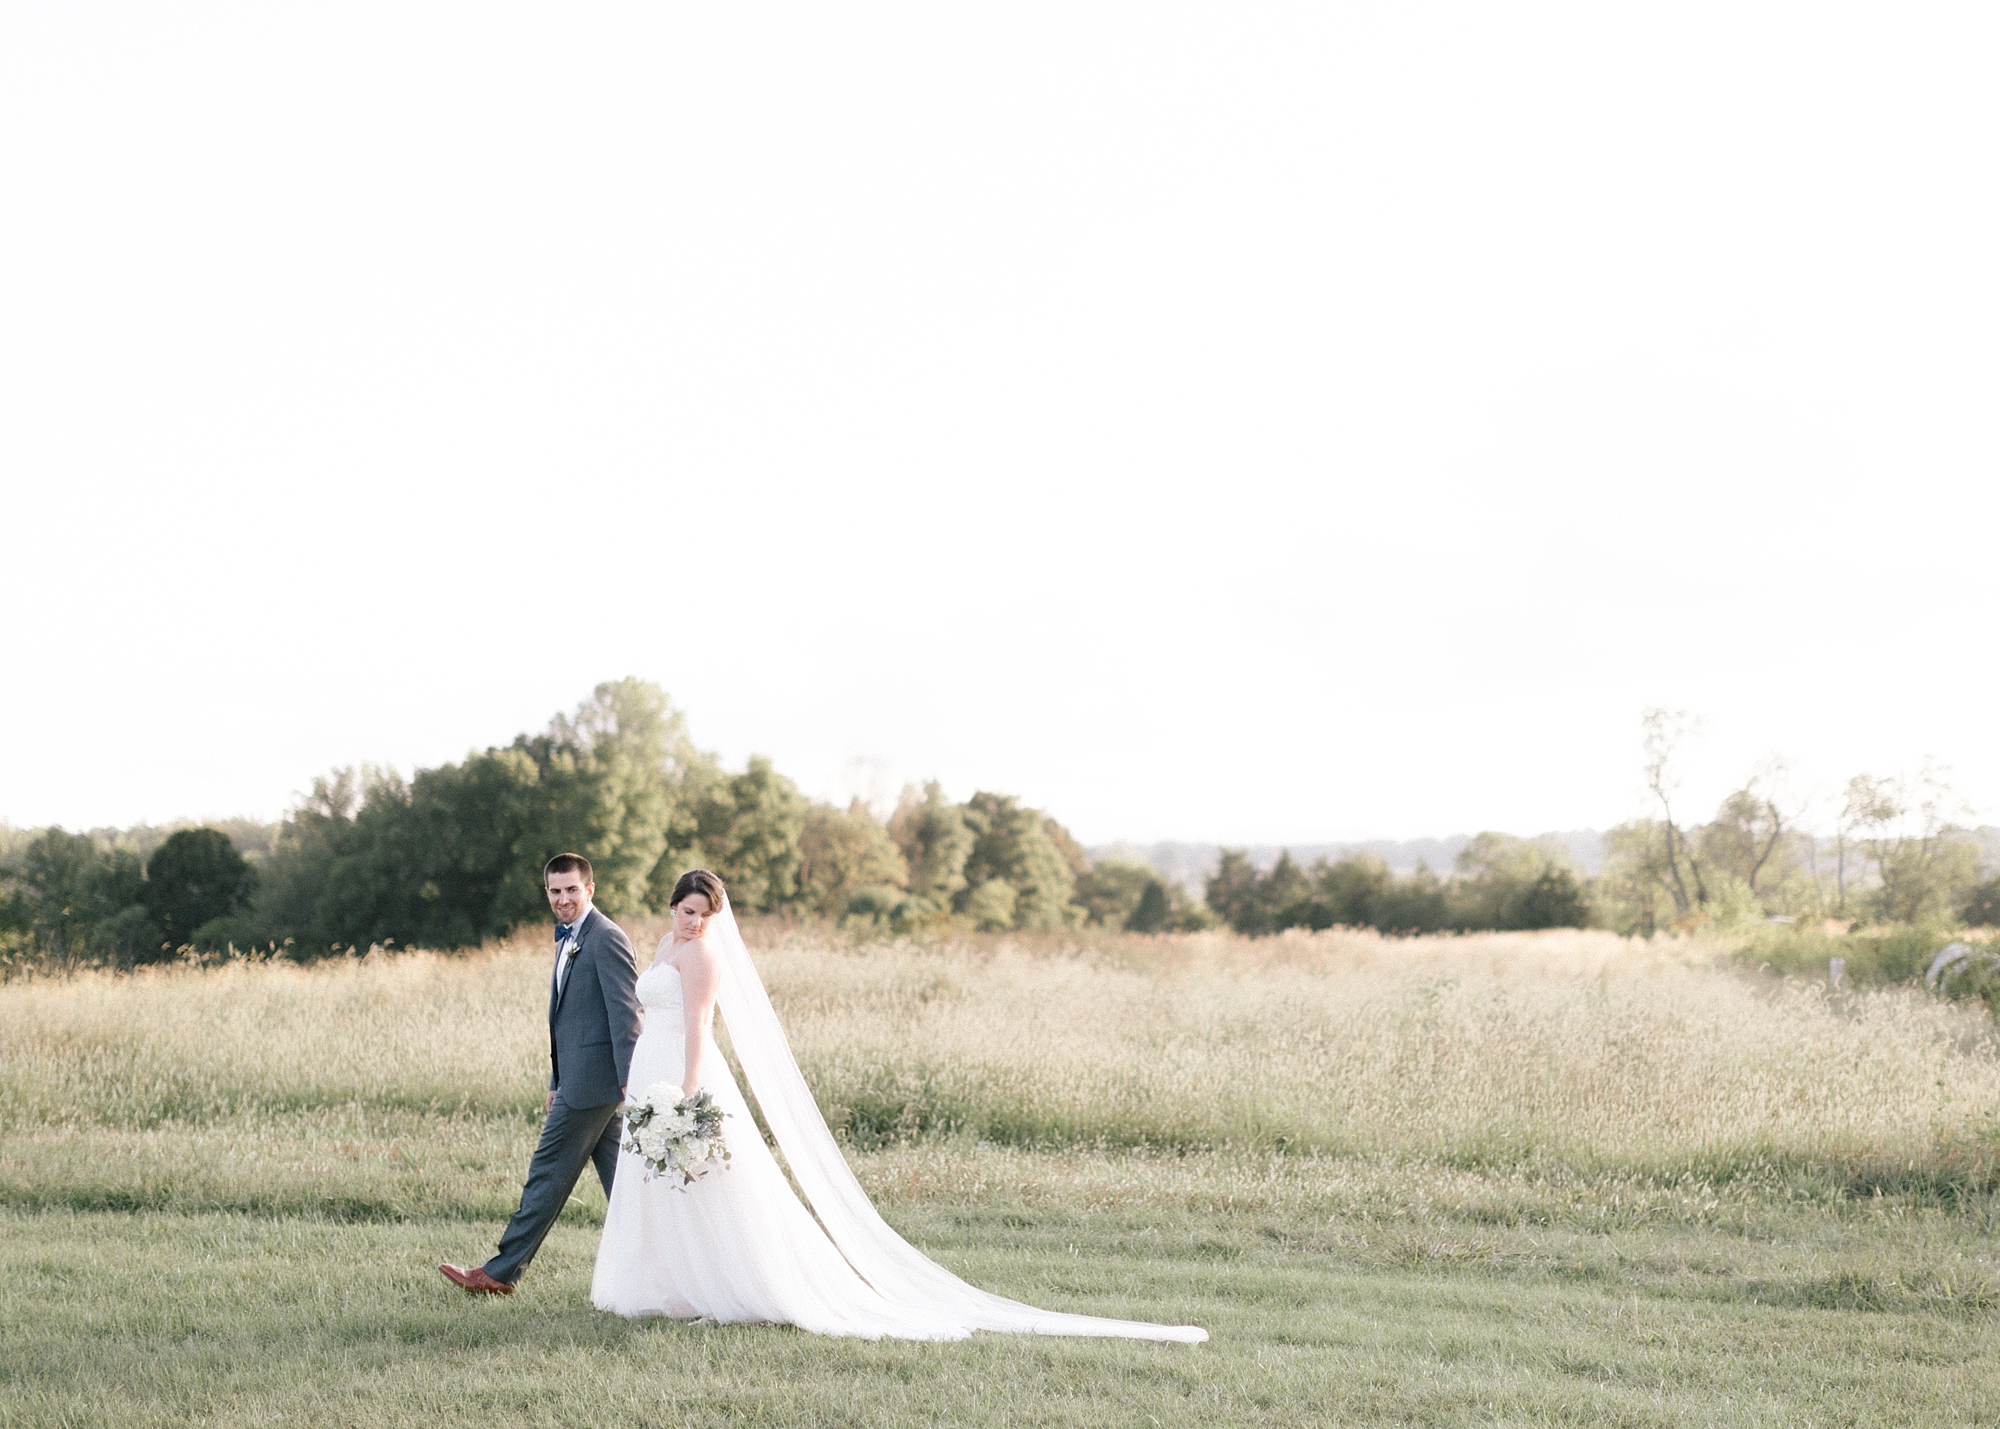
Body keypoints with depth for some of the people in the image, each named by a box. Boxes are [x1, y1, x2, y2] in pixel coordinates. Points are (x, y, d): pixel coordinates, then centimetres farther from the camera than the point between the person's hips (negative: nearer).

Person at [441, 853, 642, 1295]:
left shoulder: (606, 938, -13)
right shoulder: (570, 939, 18)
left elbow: (628, 1014, -18)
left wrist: (629, 1082, -23)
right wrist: (557, 1084, 21)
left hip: (593, 1077, -10)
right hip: (582, 1078, 10)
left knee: (549, 1172, -3)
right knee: (620, 1178, 8)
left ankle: (501, 1271, 3)